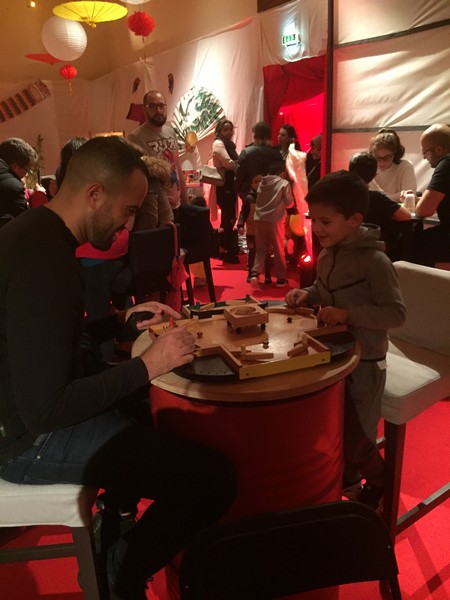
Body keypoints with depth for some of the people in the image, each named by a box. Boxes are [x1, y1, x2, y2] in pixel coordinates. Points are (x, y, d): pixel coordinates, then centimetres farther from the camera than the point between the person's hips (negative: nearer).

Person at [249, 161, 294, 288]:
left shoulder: (262, 182, 11)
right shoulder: (284, 183, 0)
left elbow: (258, 200, 15)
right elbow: (289, 203, 0)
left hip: (260, 219, 4)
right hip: (275, 220, -4)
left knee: (261, 249, 12)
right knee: (279, 250, 8)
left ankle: (255, 274, -6)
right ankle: (281, 278, 14)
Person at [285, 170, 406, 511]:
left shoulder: (374, 261, -23)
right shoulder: (328, 254, 0)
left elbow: (397, 314, -25)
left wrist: (348, 314, -32)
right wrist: (307, 294, -4)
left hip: (363, 361, -7)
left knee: (354, 437, 6)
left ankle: (380, 484, 39)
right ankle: (346, 477, 49)